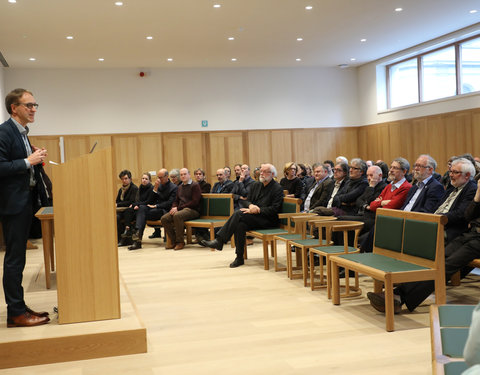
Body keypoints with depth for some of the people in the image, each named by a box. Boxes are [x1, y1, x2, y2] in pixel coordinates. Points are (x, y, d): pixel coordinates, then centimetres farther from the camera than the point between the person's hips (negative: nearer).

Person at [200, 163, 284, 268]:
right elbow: (245, 201, 15)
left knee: (239, 214, -26)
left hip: (268, 220, -6)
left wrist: (257, 210, -18)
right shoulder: (256, 185, 18)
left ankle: (219, 240, -21)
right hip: (253, 217, 6)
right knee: (241, 225, -28)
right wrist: (251, 205, -9)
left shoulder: (278, 189, -3)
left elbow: (274, 209, -13)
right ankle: (239, 258, -23)